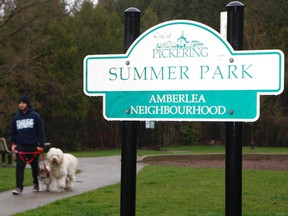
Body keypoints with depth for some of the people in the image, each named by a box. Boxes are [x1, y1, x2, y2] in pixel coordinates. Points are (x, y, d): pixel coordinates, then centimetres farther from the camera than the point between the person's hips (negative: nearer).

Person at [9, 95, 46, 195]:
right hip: (20, 146, 2)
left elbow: (41, 131, -3)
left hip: (33, 146, -2)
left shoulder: (35, 116, -2)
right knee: (19, 167, -8)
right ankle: (19, 187, -9)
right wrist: (13, 143, 0)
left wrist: (41, 145, -9)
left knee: (35, 167, 11)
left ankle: (37, 184, 29)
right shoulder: (16, 118, 7)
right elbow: (12, 132, 13)